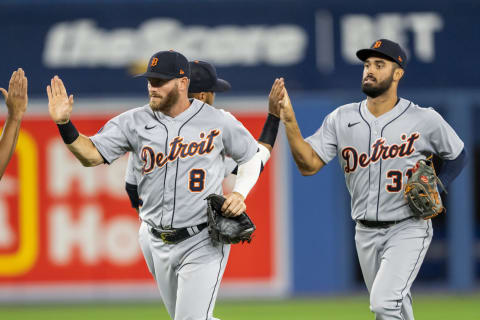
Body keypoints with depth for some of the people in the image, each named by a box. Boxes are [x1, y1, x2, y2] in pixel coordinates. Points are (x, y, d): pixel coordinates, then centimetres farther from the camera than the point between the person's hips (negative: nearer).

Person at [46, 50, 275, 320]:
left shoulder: (218, 122, -5)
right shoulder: (134, 122, 0)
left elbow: (252, 158, 10)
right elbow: (92, 155, -7)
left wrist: (239, 194, -7)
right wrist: (64, 124, -23)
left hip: (202, 243, -4)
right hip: (156, 244, 4)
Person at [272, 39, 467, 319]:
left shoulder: (425, 120, -7)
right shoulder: (342, 119, 1)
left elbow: (457, 156, 9)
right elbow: (309, 164, -6)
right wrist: (288, 119, -18)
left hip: (408, 229, -5)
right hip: (366, 233, 5)